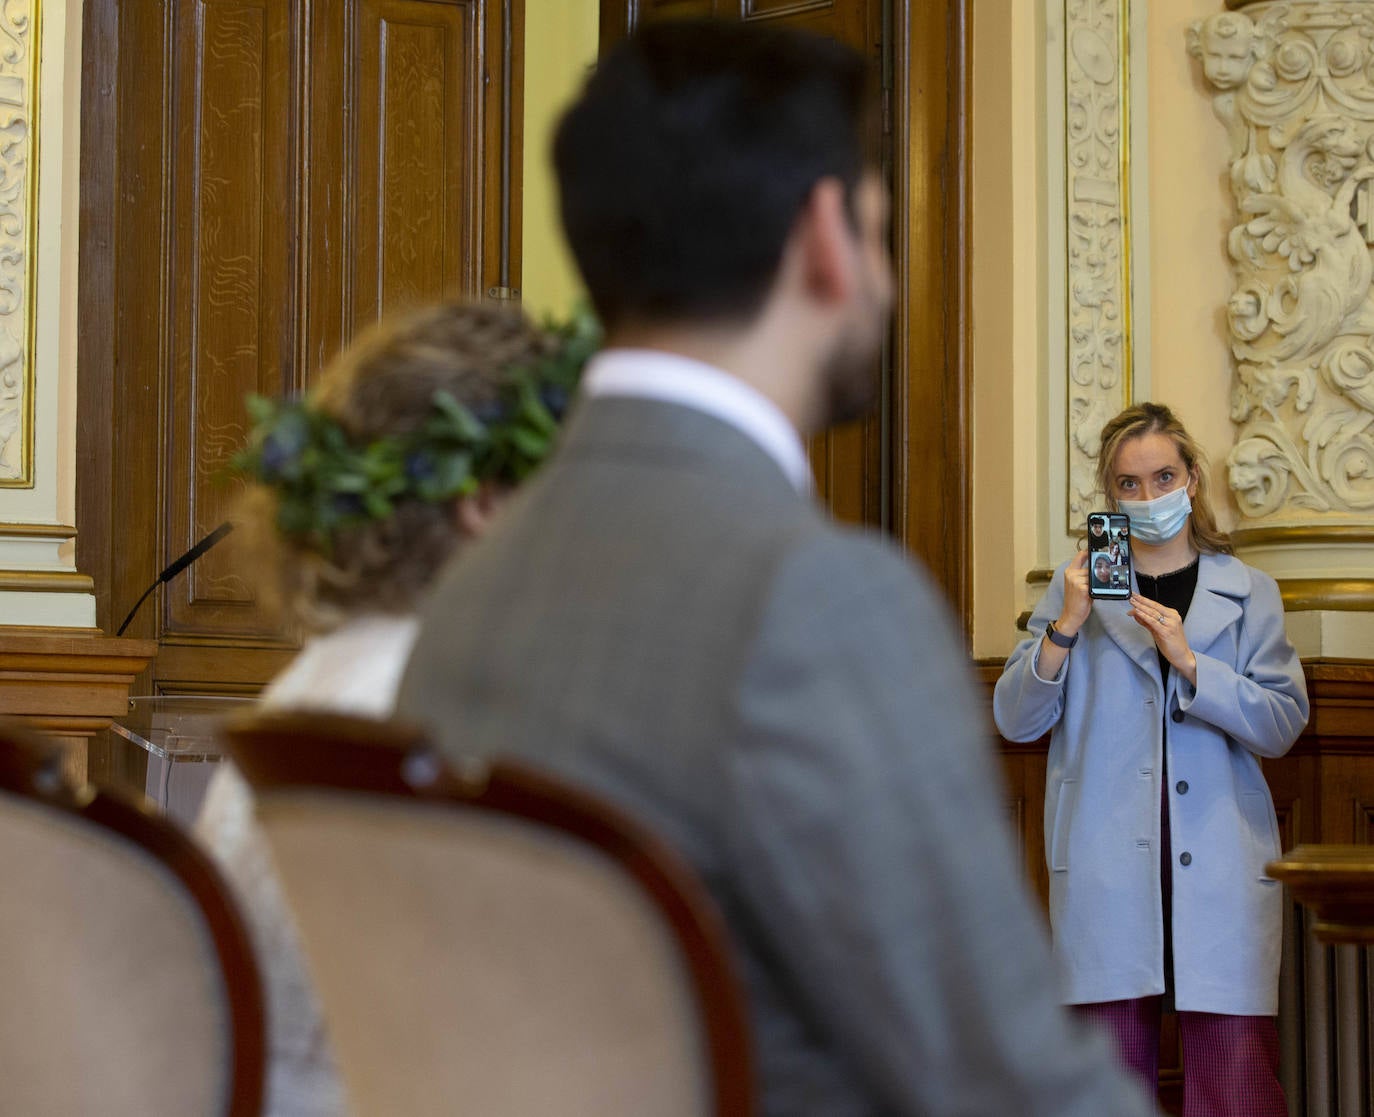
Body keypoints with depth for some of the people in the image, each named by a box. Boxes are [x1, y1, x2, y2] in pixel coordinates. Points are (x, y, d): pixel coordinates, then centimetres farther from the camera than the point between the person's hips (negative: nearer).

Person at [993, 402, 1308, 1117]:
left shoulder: (1248, 593, 11)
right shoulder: (1081, 585, 12)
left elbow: (1281, 724, 0)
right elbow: (1014, 722, 5)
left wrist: (1187, 660, -13)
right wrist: (1067, 627, -9)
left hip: (1220, 867, 0)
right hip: (1106, 864, 1)